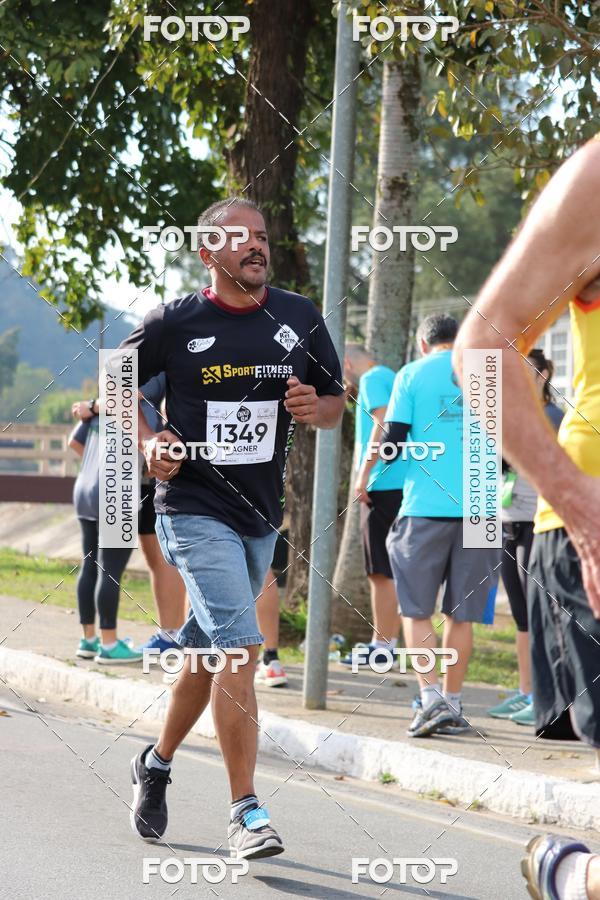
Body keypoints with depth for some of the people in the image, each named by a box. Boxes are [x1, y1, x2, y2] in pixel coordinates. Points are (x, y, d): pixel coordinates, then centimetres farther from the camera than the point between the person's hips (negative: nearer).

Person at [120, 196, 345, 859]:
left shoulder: (299, 319, 4)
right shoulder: (174, 324, -5)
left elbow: (336, 401, 13)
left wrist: (316, 408, -10)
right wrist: (148, 441, -7)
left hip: (261, 516, 5)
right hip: (194, 509, -5)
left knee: (208, 653, 16)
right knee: (240, 647, -19)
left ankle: (157, 762, 41)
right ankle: (245, 811, -17)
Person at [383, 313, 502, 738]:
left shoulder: (412, 374, 2)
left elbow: (394, 440, -4)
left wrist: (385, 453, 19)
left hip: (426, 507, -2)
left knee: (417, 610, 4)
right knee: (461, 614, 9)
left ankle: (430, 698, -11)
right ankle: (453, 705, 11)